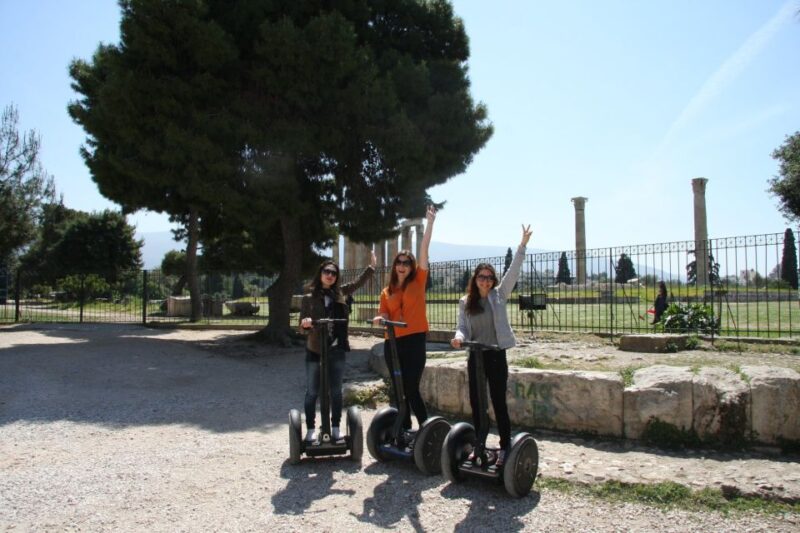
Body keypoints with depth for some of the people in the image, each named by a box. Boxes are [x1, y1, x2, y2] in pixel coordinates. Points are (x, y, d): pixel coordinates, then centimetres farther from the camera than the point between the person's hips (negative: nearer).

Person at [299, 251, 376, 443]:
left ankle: (336, 428, 19)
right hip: (315, 349, -3)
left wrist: (372, 266, 17)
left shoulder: (340, 293, 8)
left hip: (337, 349, 3)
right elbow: (302, 327, 0)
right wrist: (305, 324, -23)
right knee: (312, 392, 4)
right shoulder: (309, 297, 0)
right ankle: (311, 429, 13)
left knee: (336, 391, 8)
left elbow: (358, 283, 22)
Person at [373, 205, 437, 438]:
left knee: (412, 390, -7)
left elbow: (424, 250, -3)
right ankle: (405, 431, 20)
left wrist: (430, 222, -7)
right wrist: (379, 319, -16)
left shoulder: (418, 282, 2)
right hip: (392, 343, 4)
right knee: (399, 391, 10)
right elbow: (384, 316, 8)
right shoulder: (386, 292, 11)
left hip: (414, 341, -4)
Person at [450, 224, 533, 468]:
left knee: (498, 402, -2)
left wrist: (522, 245, -12)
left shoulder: (499, 295, 2)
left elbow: (513, 272, -5)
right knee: (476, 402, 9)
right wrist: (459, 337, -21)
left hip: (496, 355, -3)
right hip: (475, 356, 3)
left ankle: (505, 447, 7)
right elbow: (462, 327, 3)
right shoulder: (465, 302, 8)